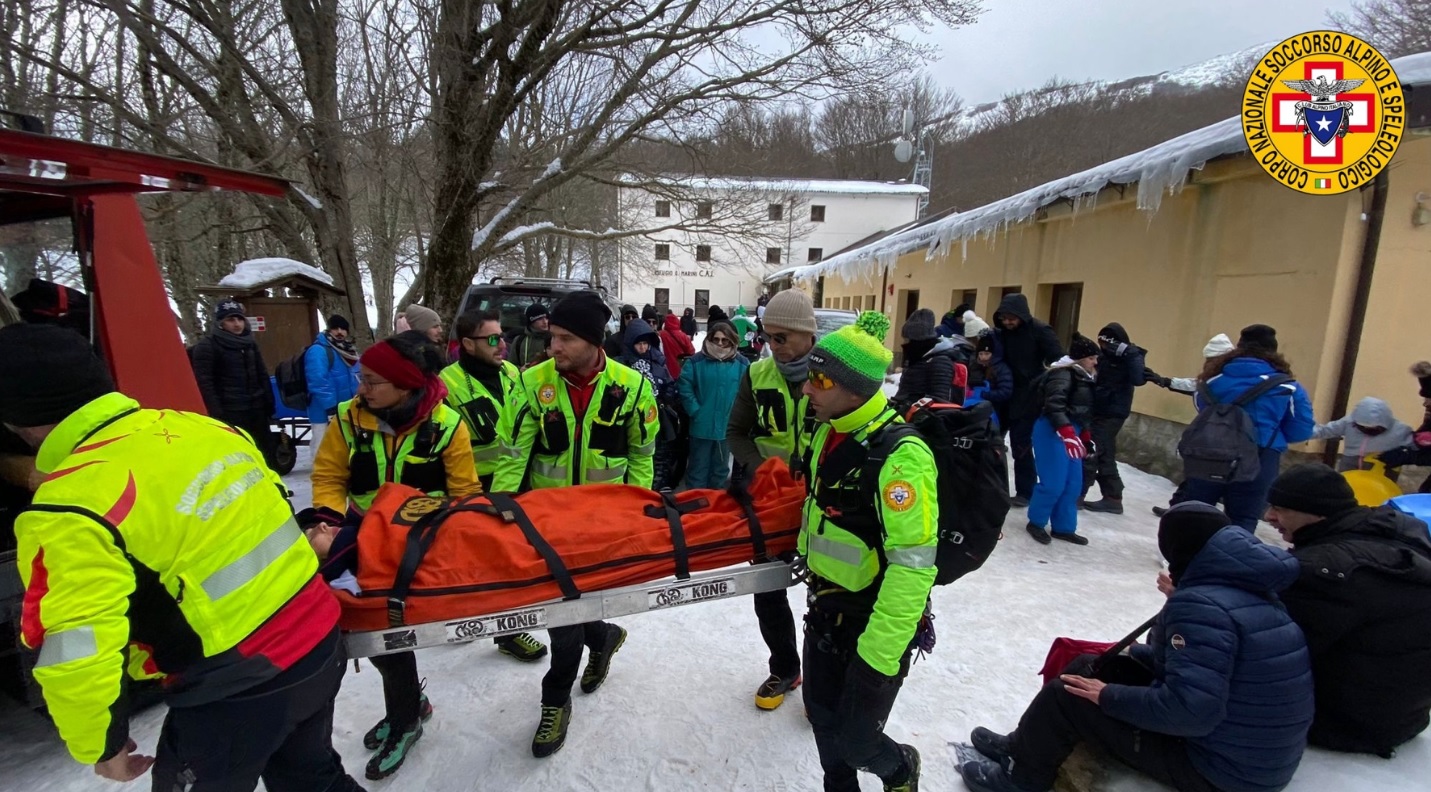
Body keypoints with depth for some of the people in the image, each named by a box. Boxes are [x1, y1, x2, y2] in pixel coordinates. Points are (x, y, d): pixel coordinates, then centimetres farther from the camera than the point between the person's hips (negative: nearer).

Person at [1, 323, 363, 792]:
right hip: (320, 641, 6)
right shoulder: (203, 428, 1)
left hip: (237, 690, -6)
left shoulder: (71, 510, -20)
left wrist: (99, 745, 0)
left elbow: (75, 655, -18)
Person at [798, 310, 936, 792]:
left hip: (874, 620, -7)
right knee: (822, 715, 19)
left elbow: (914, 565, -29)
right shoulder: (829, 430, -1)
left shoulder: (898, 455, -28)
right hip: (825, 605, 7)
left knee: (853, 737, 6)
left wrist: (878, 654, -25)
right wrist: (808, 560, 21)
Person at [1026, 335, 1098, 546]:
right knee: (1053, 483, -9)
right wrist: (1067, 433, -36)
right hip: (1053, 432, -10)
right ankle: (1036, 523, 10)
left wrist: (1086, 437, 24)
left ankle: (1063, 528, 22)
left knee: (1074, 484, 10)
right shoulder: (1063, 374, -13)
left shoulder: (1085, 378, 17)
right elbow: (1054, 405, -27)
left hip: (1072, 432, 10)